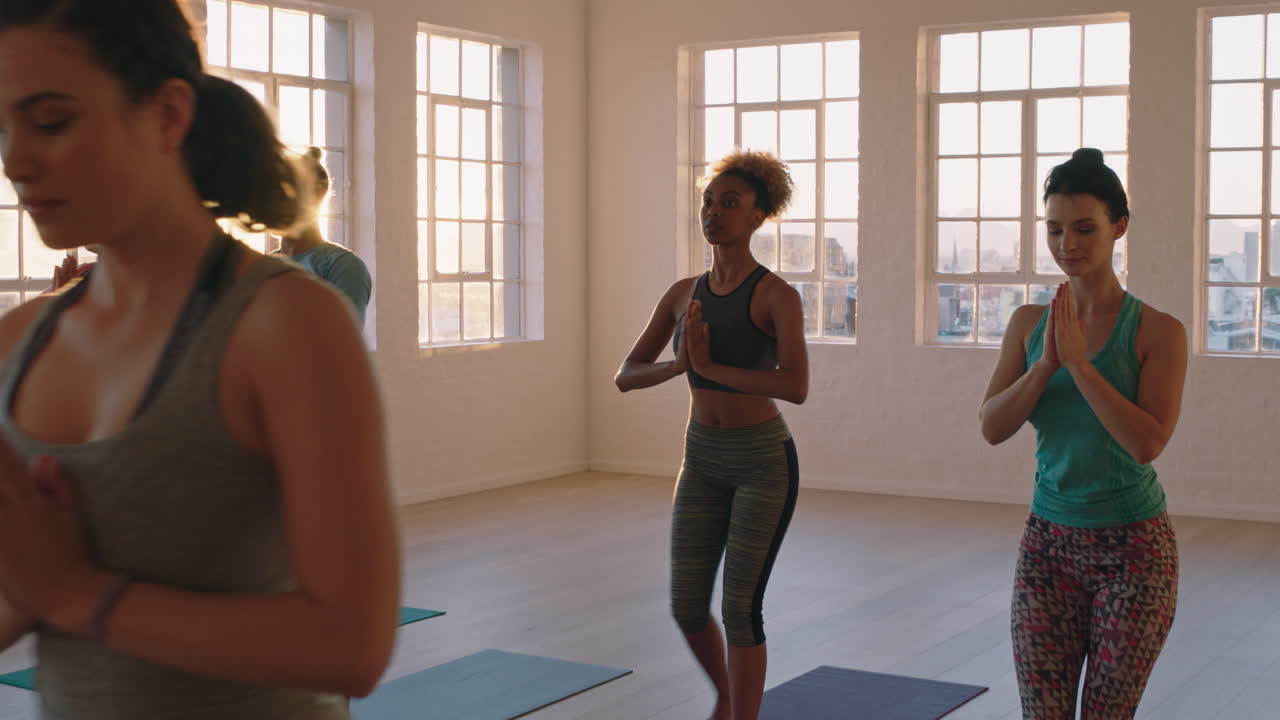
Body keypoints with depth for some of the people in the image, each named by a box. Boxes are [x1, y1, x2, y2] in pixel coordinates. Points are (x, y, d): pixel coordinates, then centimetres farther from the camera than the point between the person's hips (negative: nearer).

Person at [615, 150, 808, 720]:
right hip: (702, 462, 5)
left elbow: (795, 387, -27)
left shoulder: (777, 295, -12)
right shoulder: (683, 294, 4)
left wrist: (711, 366, -23)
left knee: (740, 608, -5)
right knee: (687, 607, 6)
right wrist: (681, 363, -17)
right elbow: (626, 376, 3)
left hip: (764, 462, -5)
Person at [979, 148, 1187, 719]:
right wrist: (1046, 363, -17)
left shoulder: (1158, 331, -9)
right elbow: (992, 427, -4)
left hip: (1133, 548, -3)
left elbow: (1148, 443, -19)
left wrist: (1079, 361, -22)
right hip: (1048, 543, 3)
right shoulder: (1028, 323, 4)